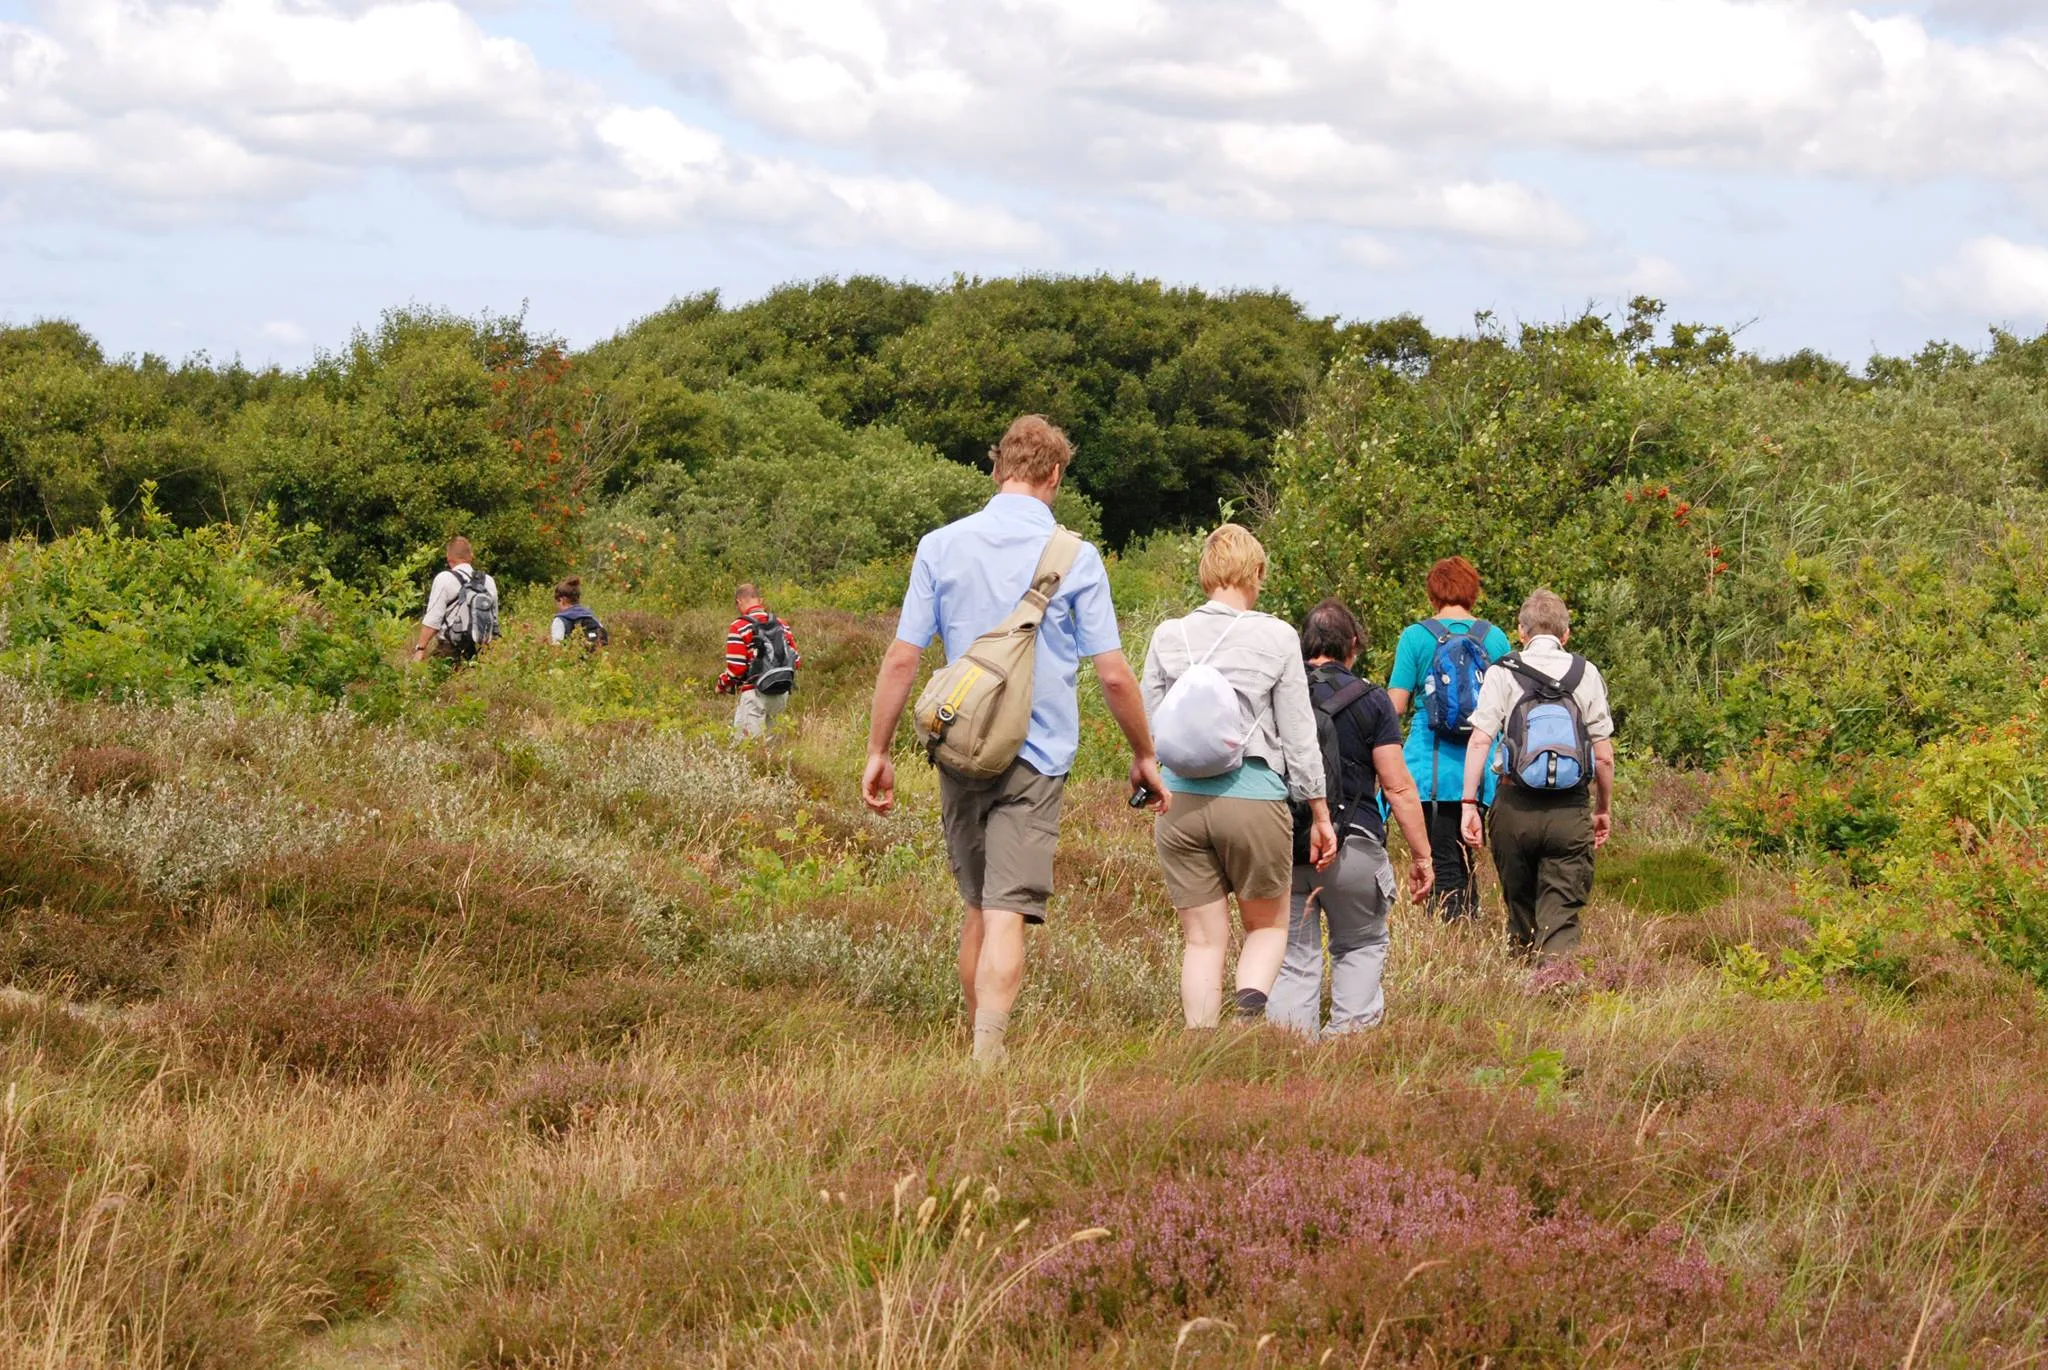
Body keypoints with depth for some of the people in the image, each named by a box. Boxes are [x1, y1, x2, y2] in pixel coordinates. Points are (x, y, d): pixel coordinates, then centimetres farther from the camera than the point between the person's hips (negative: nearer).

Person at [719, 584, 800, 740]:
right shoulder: (782, 626, 11)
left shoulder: (739, 627, -7)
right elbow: (796, 662, 12)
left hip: (755, 693, -6)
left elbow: (735, 668, -12)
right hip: (782, 694, 6)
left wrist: (722, 684, 6)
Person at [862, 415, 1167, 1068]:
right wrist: (1143, 755, 9)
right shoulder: (1075, 558, -4)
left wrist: (878, 752, 7)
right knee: (1008, 914, -8)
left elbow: (902, 657, 1)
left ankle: (980, 1050, 23)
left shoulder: (940, 546, 3)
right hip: (1036, 756, -3)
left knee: (978, 909, 17)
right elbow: (1113, 674, -4)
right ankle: (988, 1058, -20)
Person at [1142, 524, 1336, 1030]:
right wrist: (1320, 814, 9)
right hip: (1255, 799, -2)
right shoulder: (1277, 638, -3)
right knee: (1268, 925, 14)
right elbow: (1299, 737, 1)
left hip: (1181, 800, 2)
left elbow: (1150, 729, 8)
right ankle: (1251, 1000, -15)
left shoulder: (1168, 637, 4)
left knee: (1202, 940, 9)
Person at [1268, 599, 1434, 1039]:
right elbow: (1398, 787, -6)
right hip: (1352, 846, -2)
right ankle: (1352, 1029, 5)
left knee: (1292, 958, 8)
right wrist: (1421, 855, 0)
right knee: (1362, 945, 18)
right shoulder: (1370, 700, -3)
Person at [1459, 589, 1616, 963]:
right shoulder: (1586, 674, 6)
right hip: (1570, 811, 0)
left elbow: (1480, 740, -7)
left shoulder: (1502, 673, 3)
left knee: (1520, 907, 17)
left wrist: (1470, 803, -5)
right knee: (1561, 917, -3)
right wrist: (1604, 809, 18)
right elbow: (1604, 755, 6)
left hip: (1516, 806, 0)